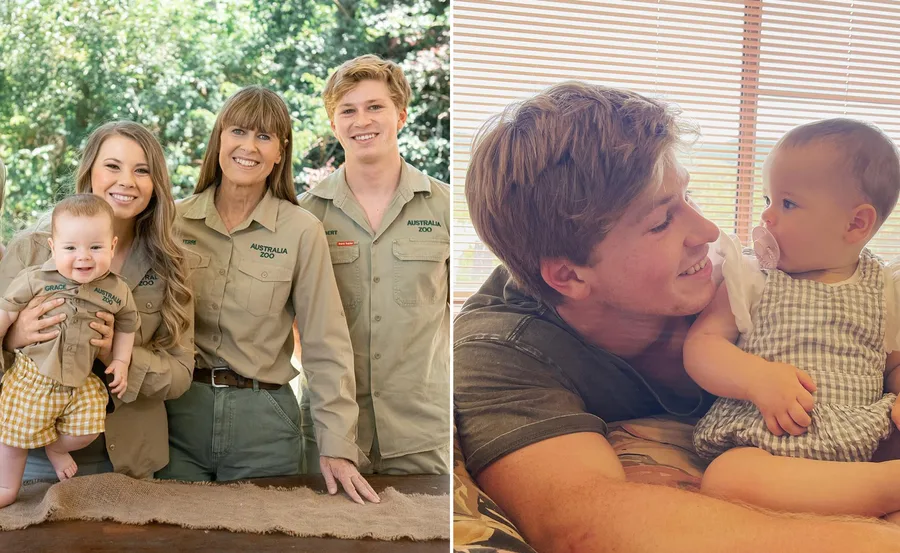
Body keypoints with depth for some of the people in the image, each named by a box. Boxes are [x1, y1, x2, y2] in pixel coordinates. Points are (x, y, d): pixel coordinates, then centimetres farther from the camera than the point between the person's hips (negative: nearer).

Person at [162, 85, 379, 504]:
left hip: (263, 420, -2)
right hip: (179, 411, 2)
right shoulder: (177, 220, 1)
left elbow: (326, 347, -6)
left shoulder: (302, 231, -6)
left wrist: (337, 446, -10)